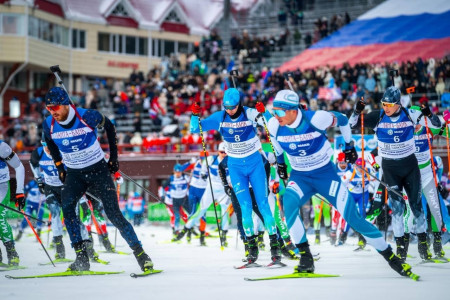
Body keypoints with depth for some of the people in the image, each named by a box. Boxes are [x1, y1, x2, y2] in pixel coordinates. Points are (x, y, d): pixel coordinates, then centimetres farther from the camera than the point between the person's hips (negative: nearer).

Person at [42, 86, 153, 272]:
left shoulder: (87, 116, -20)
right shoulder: (49, 125, -9)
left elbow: (109, 127, 0)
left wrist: (113, 157, 3)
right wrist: (60, 169, 12)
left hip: (98, 170, -3)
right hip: (74, 175, 3)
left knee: (113, 214, -10)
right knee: (67, 207, -22)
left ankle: (140, 254, 1)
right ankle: (81, 258, -18)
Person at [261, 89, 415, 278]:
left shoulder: (316, 119, -25)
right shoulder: (274, 125, -14)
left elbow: (342, 120, -4)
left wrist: (349, 145, 7)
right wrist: (280, 162, 21)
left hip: (325, 175, -3)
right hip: (299, 177, 3)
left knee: (353, 217, -8)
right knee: (289, 204, -30)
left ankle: (390, 256, 7)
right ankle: (305, 257, -20)